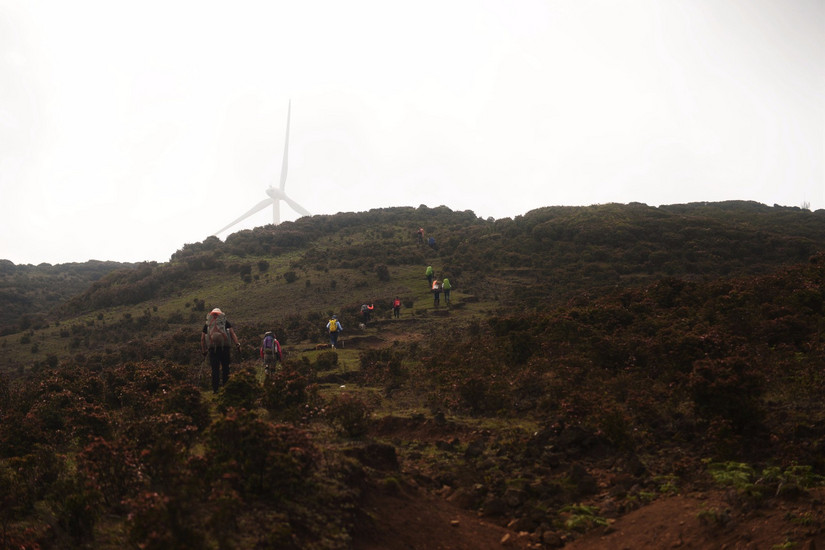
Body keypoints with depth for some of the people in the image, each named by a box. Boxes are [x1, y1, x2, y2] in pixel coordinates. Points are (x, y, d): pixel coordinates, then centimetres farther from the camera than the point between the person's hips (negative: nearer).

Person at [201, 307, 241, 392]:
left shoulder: (207, 324, 17)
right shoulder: (225, 322, 13)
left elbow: (202, 339, 14)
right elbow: (232, 333, 1)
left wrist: (204, 351, 21)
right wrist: (237, 344, -4)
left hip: (212, 348, 1)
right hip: (225, 347, -1)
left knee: (215, 369, 4)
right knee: (225, 368, 7)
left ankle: (215, 389, 1)